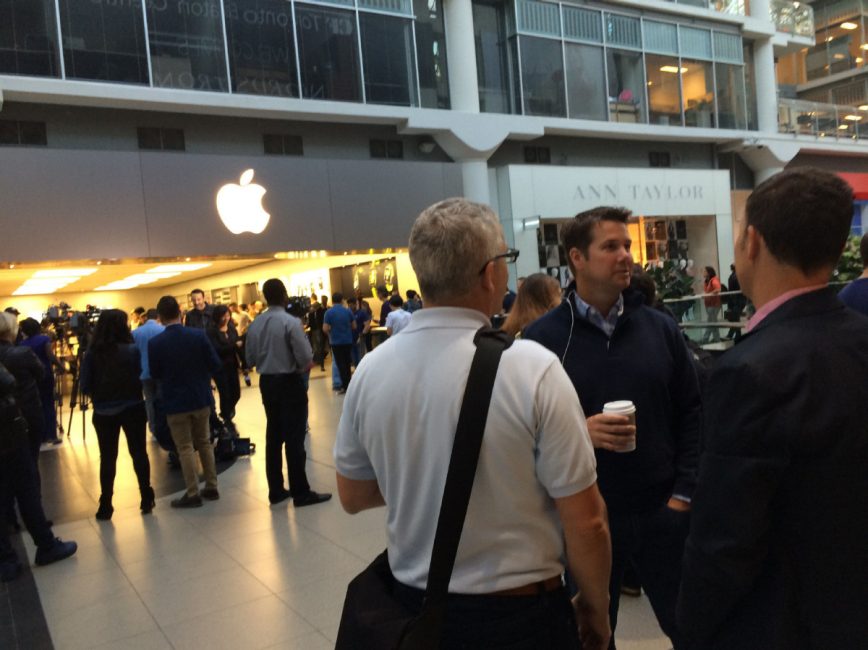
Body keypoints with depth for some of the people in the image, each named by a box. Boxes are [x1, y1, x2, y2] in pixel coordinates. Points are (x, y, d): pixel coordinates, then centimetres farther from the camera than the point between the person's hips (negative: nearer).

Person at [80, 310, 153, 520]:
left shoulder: (91, 353, -5)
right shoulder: (132, 350, -12)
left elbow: (85, 386, -2)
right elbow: (143, 378, -9)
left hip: (103, 412, 2)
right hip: (132, 408, -2)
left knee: (107, 458, 12)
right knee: (139, 453, 12)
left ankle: (105, 506, 17)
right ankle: (146, 499, 17)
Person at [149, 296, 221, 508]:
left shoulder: (155, 343, -14)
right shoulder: (198, 334, -11)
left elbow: (154, 374, -3)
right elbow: (215, 364, -6)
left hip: (175, 401, -2)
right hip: (201, 397, 3)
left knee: (185, 447, 6)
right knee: (204, 442, 17)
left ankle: (193, 493, 9)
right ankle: (211, 487, 22)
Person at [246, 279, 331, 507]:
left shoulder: (255, 324, 3)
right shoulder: (291, 322, -16)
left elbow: (250, 360, 7)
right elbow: (306, 360, -19)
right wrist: (306, 365, 2)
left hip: (266, 383, 6)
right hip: (289, 383, -6)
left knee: (273, 436, 14)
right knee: (294, 438, -1)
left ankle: (276, 490, 22)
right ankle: (300, 493, 5)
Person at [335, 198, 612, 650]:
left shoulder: (371, 369, -9)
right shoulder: (533, 368, -22)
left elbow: (352, 495, 3)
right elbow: (585, 521, -16)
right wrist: (596, 606, 1)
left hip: (415, 606, 4)